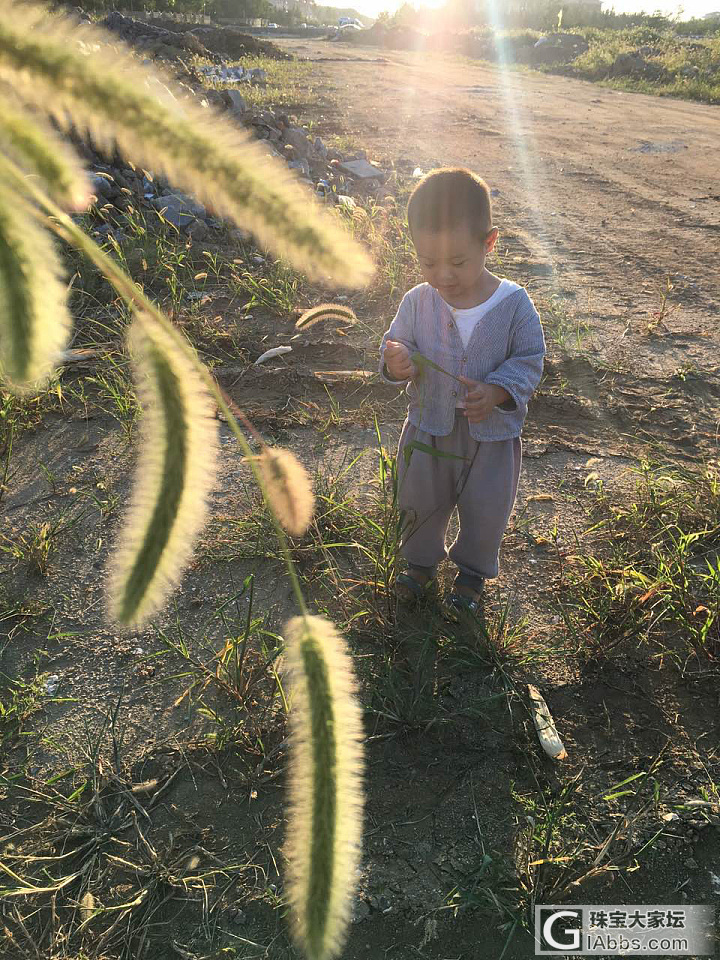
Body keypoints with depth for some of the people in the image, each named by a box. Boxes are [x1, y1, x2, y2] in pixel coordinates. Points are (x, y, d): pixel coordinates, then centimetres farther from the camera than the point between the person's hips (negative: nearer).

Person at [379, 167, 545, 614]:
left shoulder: (514, 303, -16)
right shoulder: (417, 301, -11)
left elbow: (529, 360, -9)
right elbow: (396, 343, 1)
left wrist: (497, 392, -27)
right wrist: (395, 361, -23)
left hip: (493, 433, -1)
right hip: (428, 430, 2)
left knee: (486, 512, 16)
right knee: (420, 504, 20)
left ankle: (473, 572, 45)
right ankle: (421, 561, 49)